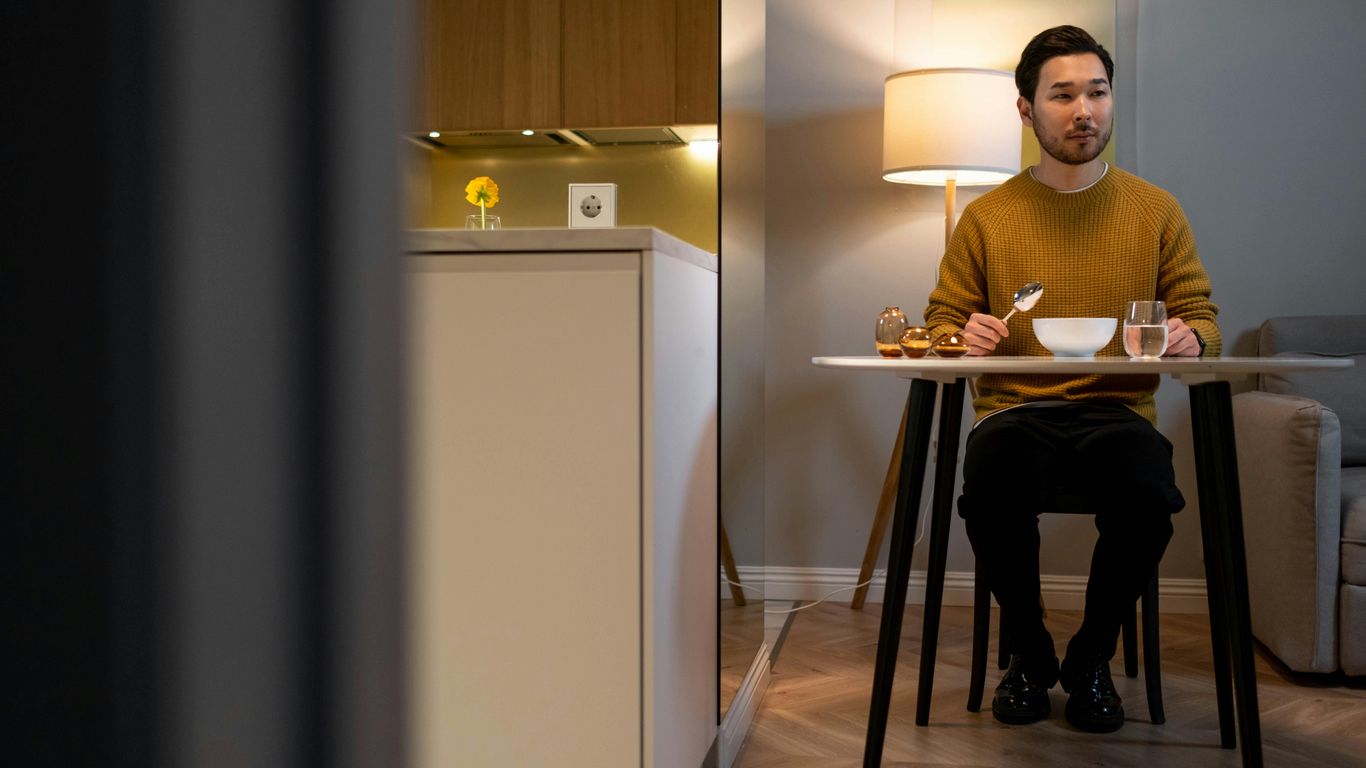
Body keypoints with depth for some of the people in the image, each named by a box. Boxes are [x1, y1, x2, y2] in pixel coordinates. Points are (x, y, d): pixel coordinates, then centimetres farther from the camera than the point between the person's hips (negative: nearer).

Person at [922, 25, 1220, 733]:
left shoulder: (1155, 210, 13)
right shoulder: (987, 216, 10)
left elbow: (1200, 313, 14)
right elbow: (940, 323, 13)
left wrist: (1191, 336, -10)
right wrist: (965, 338, -11)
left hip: (1118, 410, 1)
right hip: (1015, 411, 0)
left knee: (1147, 493, -35)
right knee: (992, 486, -36)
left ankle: (1090, 659, -3)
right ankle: (1029, 654, -4)